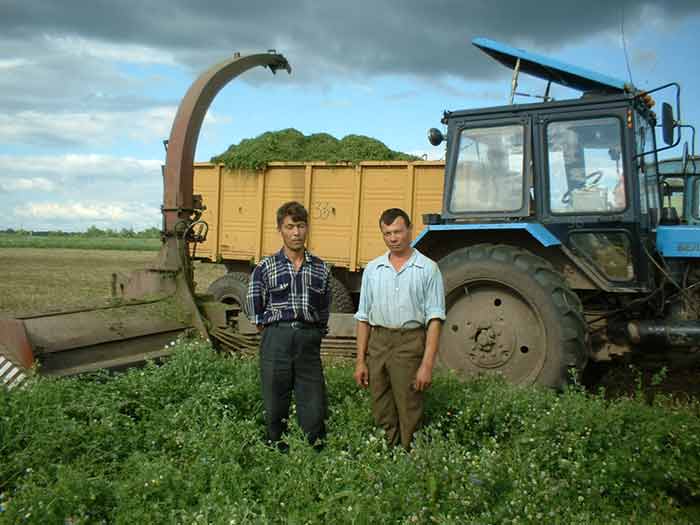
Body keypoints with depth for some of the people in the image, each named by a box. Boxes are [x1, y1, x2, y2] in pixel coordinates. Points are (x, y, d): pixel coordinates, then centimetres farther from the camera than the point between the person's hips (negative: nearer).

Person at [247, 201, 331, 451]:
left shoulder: (320, 268, 9)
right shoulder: (266, 267, 2)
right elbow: (255, 312, 4)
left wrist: (316, 334, 9)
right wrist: (272, 333, 2)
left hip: (309, 342, 2)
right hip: (276, 339, -1)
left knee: (314, 409, 1)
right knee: (275, 405, 7)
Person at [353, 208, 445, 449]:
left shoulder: (427, 269, -2)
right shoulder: (373, 269, 10)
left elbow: (434, 319, -7)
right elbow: (364, 317, 12)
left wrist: (427, 364, -14)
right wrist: (360, 360, 7)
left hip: (410, 345, -4)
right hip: (378, 345, 4)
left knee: (409, 416, 0)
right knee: (382, 417, 11)